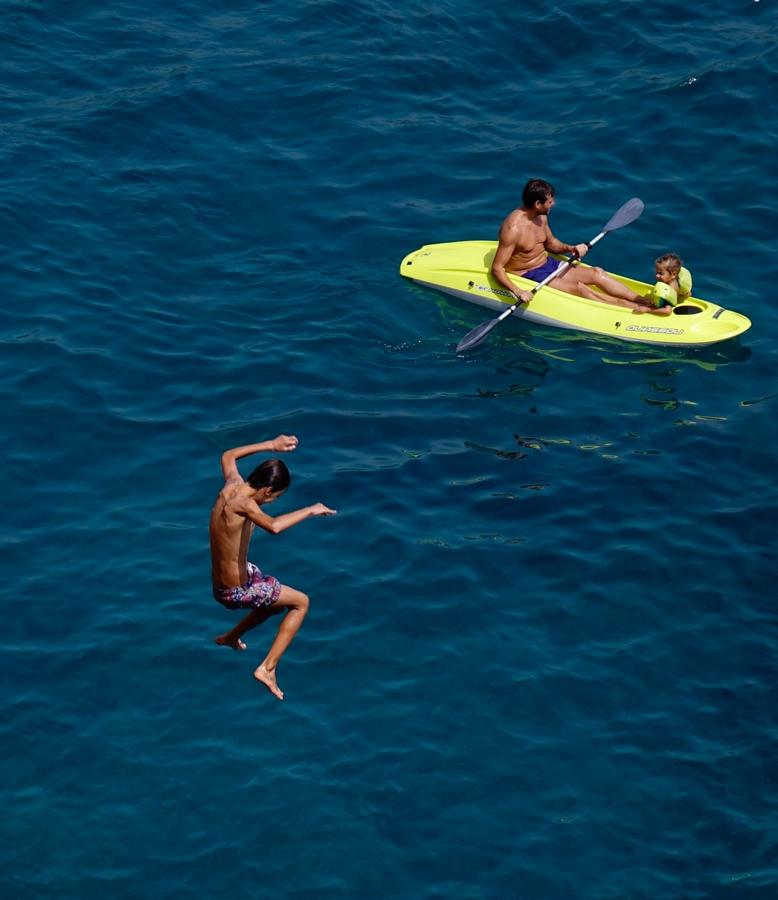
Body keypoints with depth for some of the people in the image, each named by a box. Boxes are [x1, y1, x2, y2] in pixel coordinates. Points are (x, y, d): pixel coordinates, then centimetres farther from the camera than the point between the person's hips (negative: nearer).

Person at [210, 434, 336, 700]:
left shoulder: (232, 485, -4)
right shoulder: (242, 503, -30)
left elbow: (229, 456, 18)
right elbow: (274, 526, -48)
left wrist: (272, 445, 16)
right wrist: (310, 510, -35)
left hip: (219, 582, 9)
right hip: (236, 592, -9)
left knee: (278, 599, 33)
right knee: (301, 602, 6)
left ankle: (231, 637, 46)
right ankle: (267, 668, 2)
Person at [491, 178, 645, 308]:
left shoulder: (541, 217, 0)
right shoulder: (513, 228, -26)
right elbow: (497, 268, -25)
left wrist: (570, 248, -2)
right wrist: (517, 291, -38)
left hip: (548, 264, 9)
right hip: (528, 277, -9)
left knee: (597, 273, -4)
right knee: (579, 288, -22)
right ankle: (633, 308, -20)